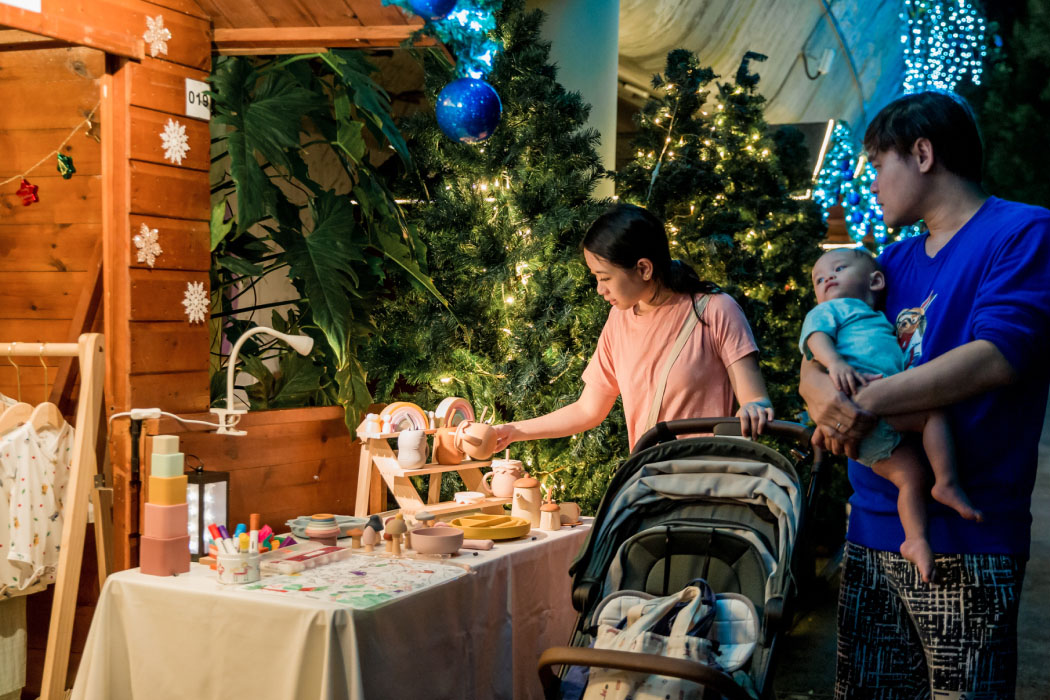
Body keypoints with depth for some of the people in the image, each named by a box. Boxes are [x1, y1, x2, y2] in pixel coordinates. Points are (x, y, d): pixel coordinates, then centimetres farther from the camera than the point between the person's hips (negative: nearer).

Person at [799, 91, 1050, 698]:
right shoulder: (895, 261, 17)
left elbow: (996, 358, -19)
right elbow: (815, 363, 12)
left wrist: (866, 402, -21)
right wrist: (829, 399, -12)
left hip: (966, 538, -6)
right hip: (872, 529, 7)